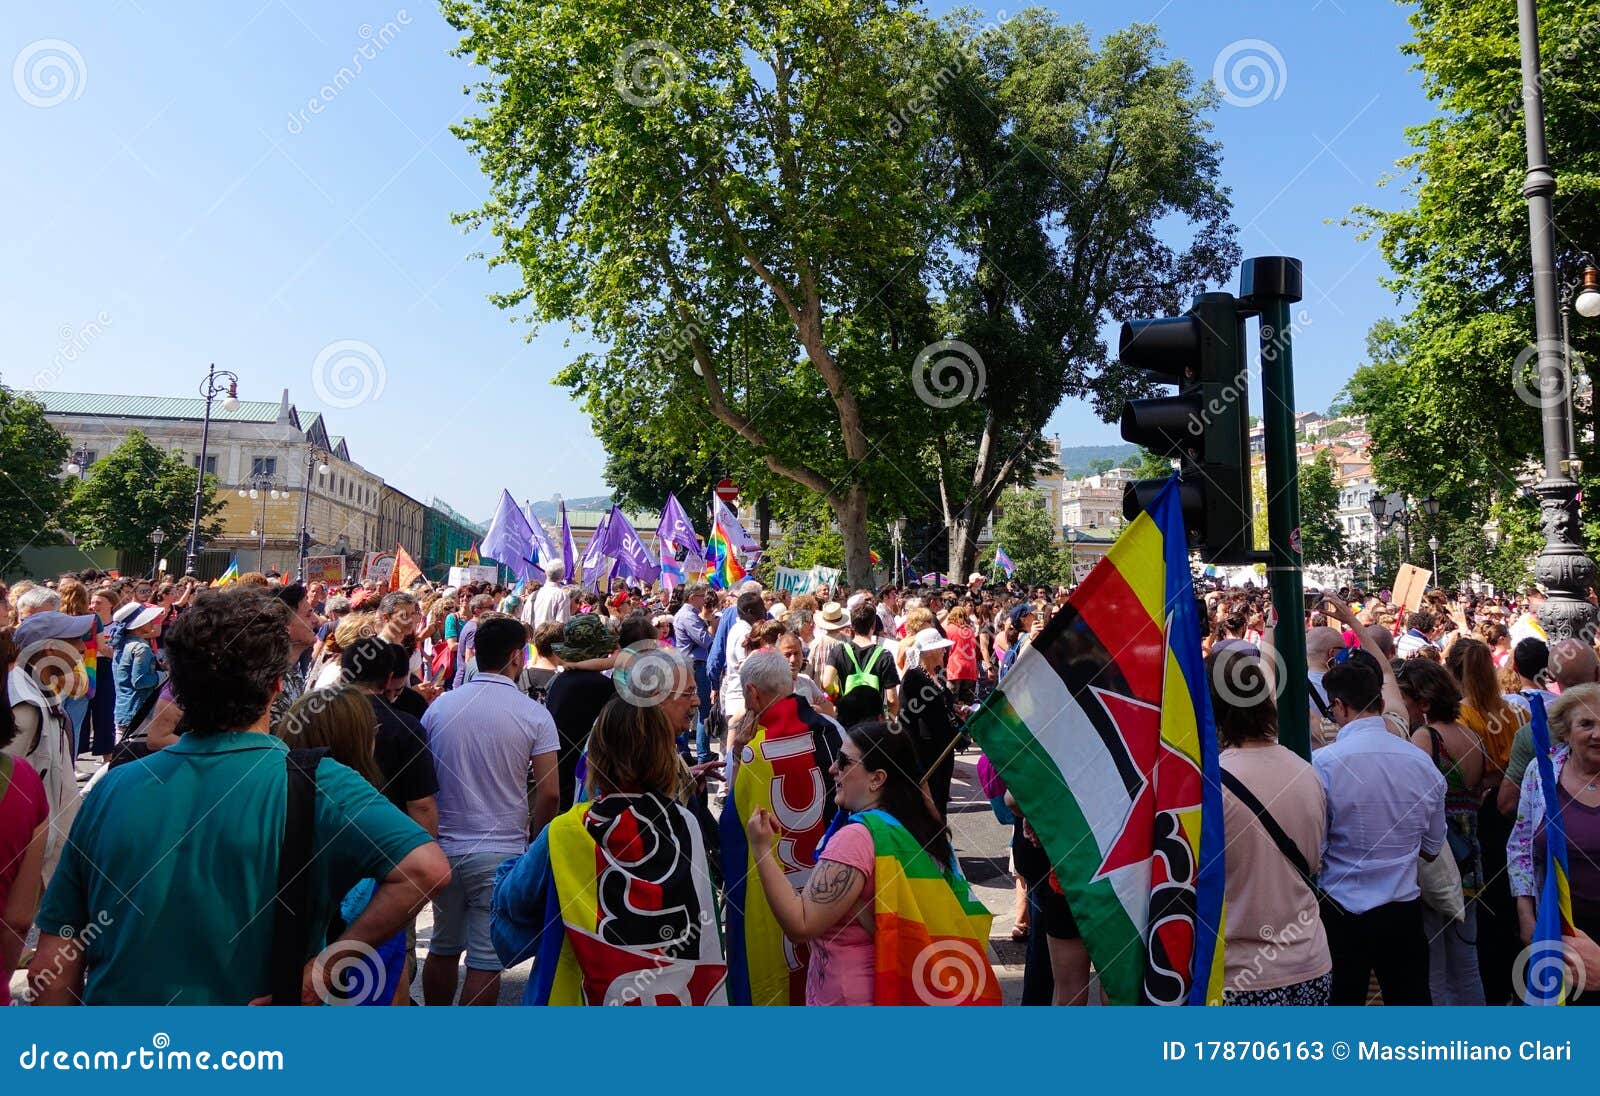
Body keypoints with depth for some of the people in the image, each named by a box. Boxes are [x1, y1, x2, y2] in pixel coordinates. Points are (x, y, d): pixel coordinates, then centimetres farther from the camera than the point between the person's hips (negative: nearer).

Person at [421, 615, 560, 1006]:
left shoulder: (439, 706, 0)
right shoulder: (534, 714, -10)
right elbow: (549, 794, -12)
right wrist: (535, 842, 5)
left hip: (445, 847, 5)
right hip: (501, 851, -4)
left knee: (443, 948, 21)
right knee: (486, 960, 4)